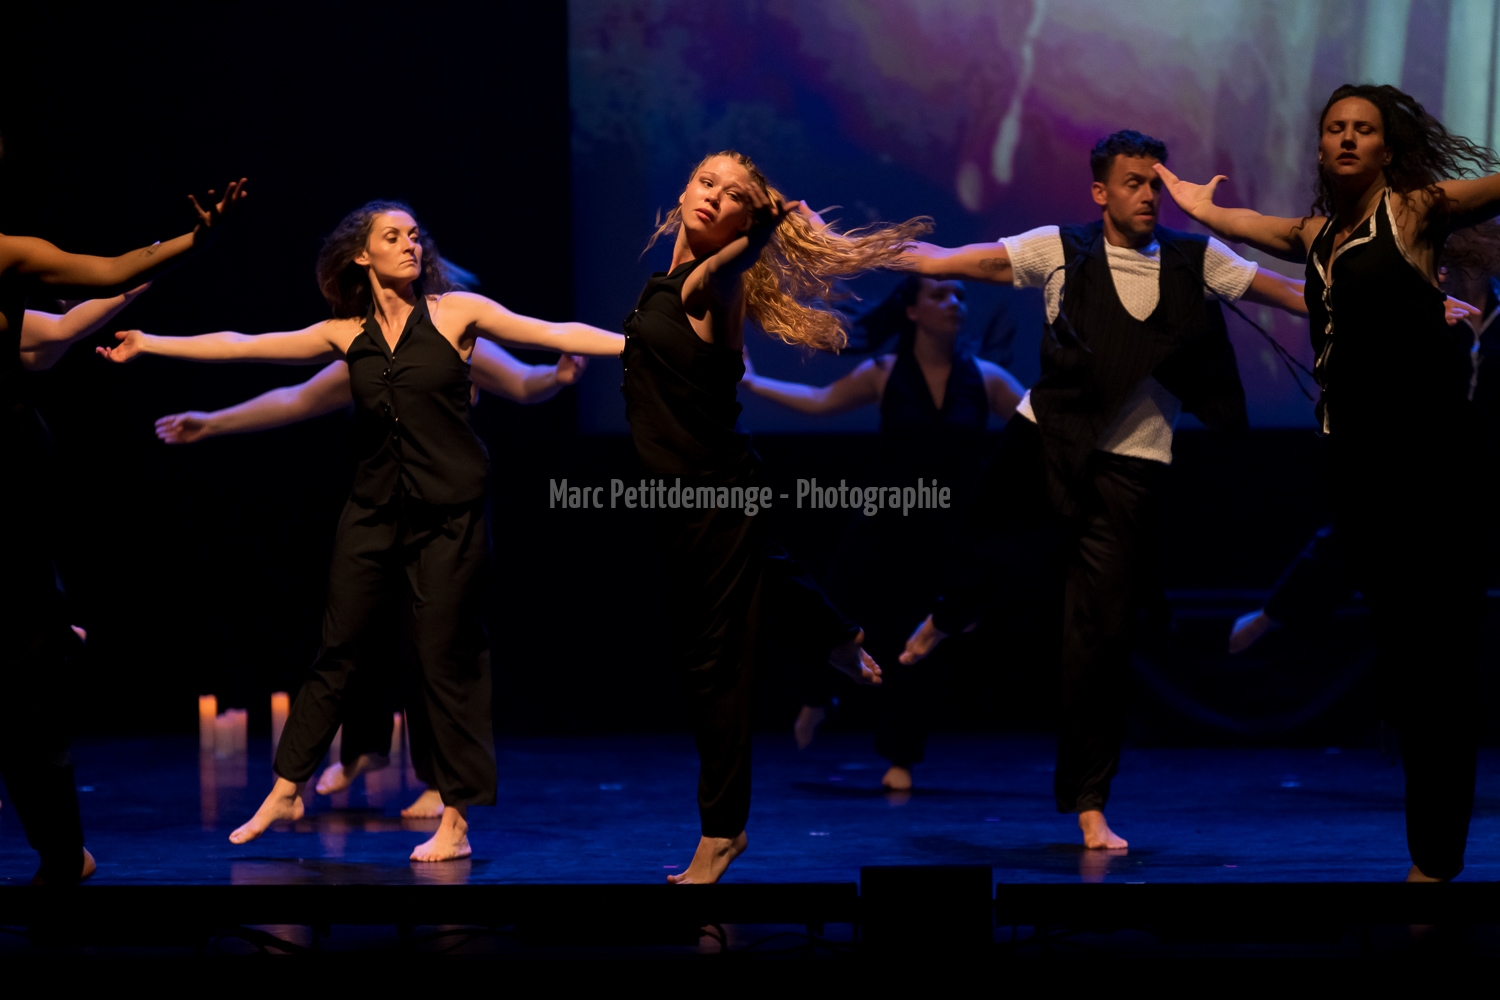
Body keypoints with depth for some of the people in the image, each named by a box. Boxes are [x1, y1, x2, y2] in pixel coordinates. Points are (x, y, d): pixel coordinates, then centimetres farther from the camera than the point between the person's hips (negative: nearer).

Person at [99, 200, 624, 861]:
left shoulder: (457, 312, -1)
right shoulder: (348, 334, 6)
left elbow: (556, 334, -6)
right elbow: (241, 347, 10)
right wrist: (146, 344, 11)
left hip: (449, 514, -3)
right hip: (374, 510, 3)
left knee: (446, 659, 0)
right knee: (338, 651, 8)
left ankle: (456, 823, 8)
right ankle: (287, 790, 20)